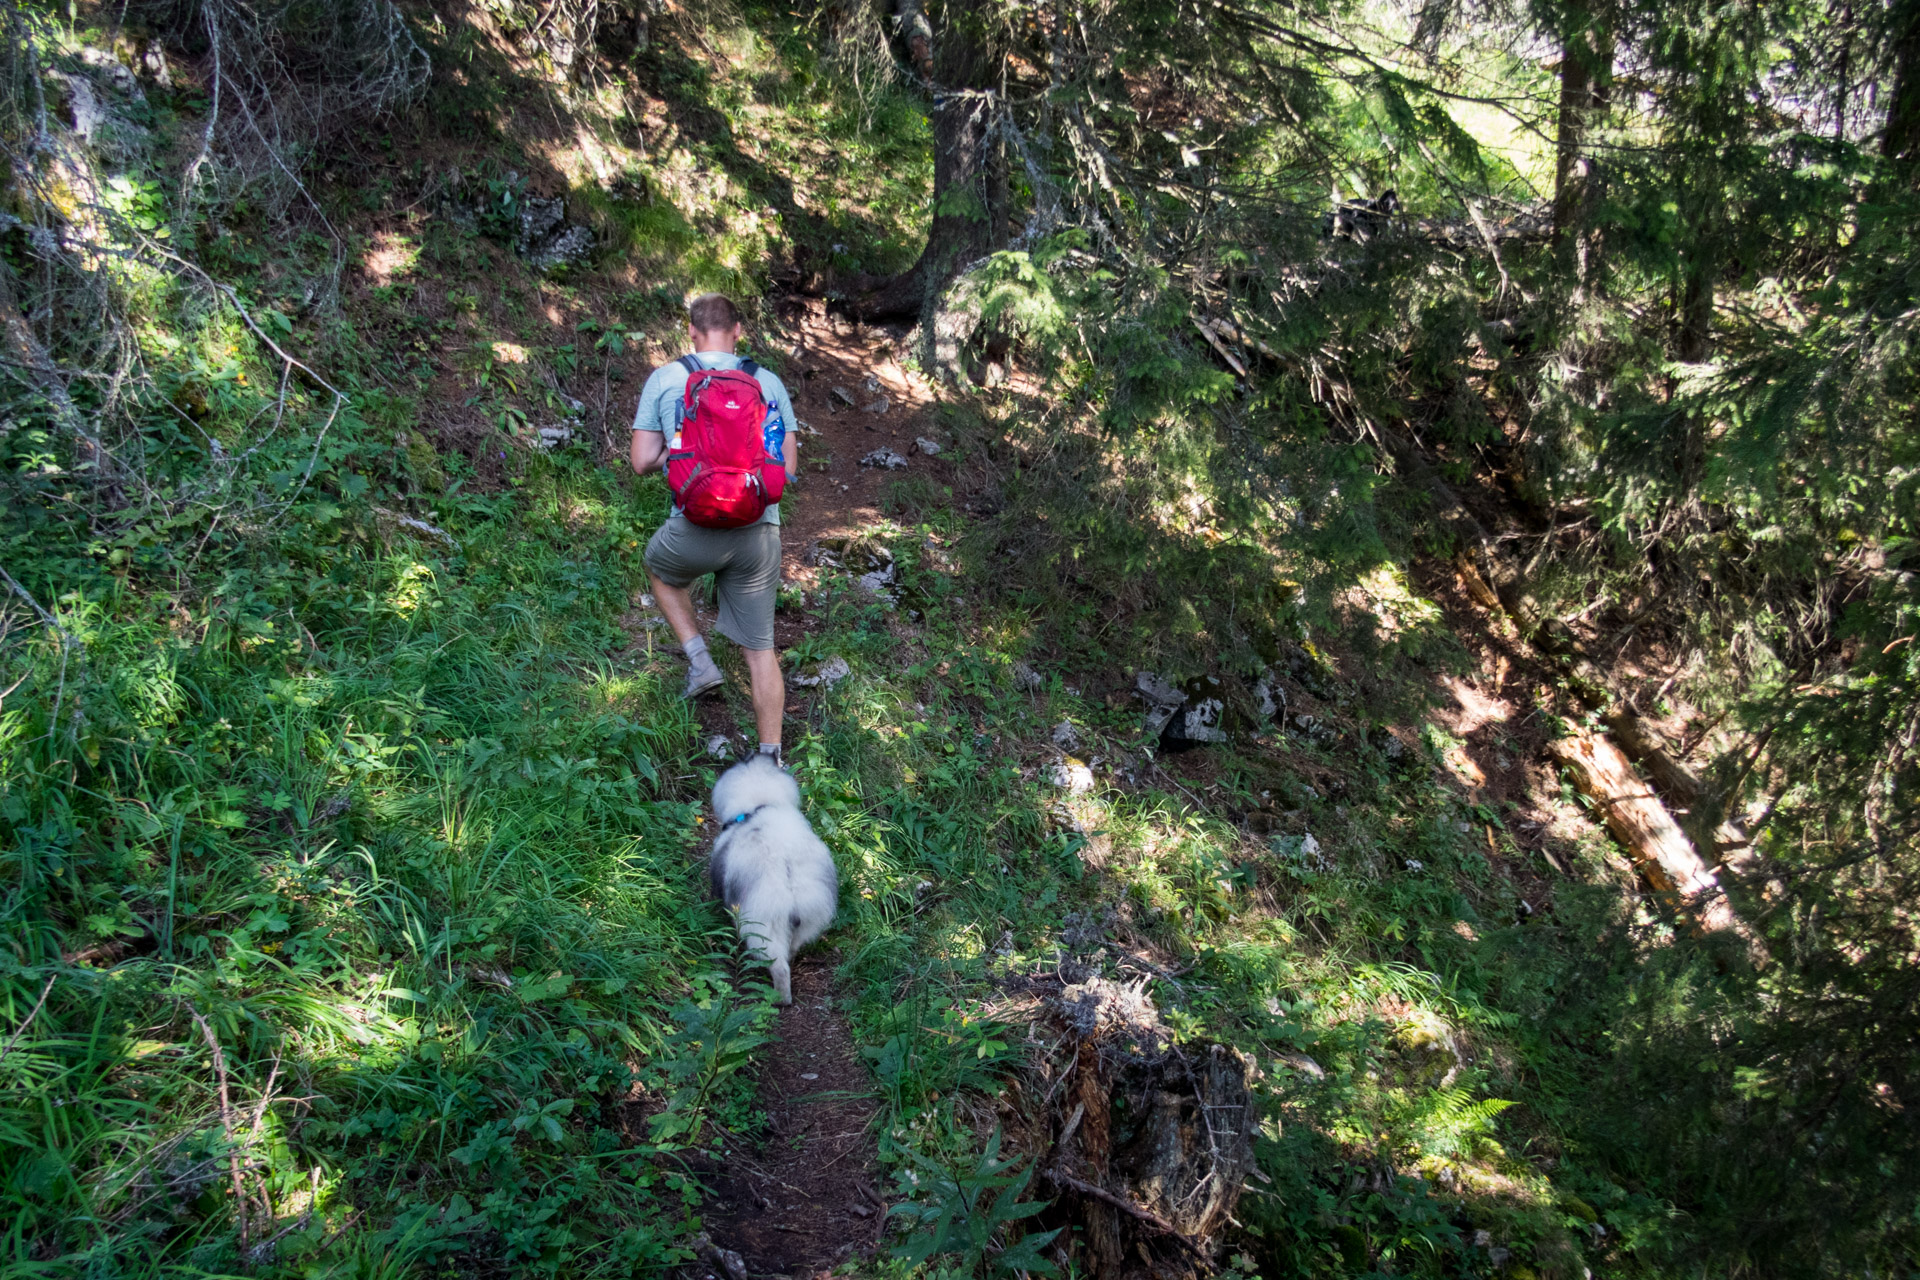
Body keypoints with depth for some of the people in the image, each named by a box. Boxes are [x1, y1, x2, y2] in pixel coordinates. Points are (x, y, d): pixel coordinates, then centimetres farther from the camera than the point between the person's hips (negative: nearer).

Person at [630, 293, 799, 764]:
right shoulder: (769, 382, 5)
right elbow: (788, 468, 7)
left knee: (660, 569, 34)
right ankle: (770, 760, 14)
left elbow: (643, 462, 2)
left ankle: (700, 660, 21)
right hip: (760, 532, 2)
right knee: (760, 648, 12)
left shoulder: (664, 379, 1)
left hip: (695, 529, -1)